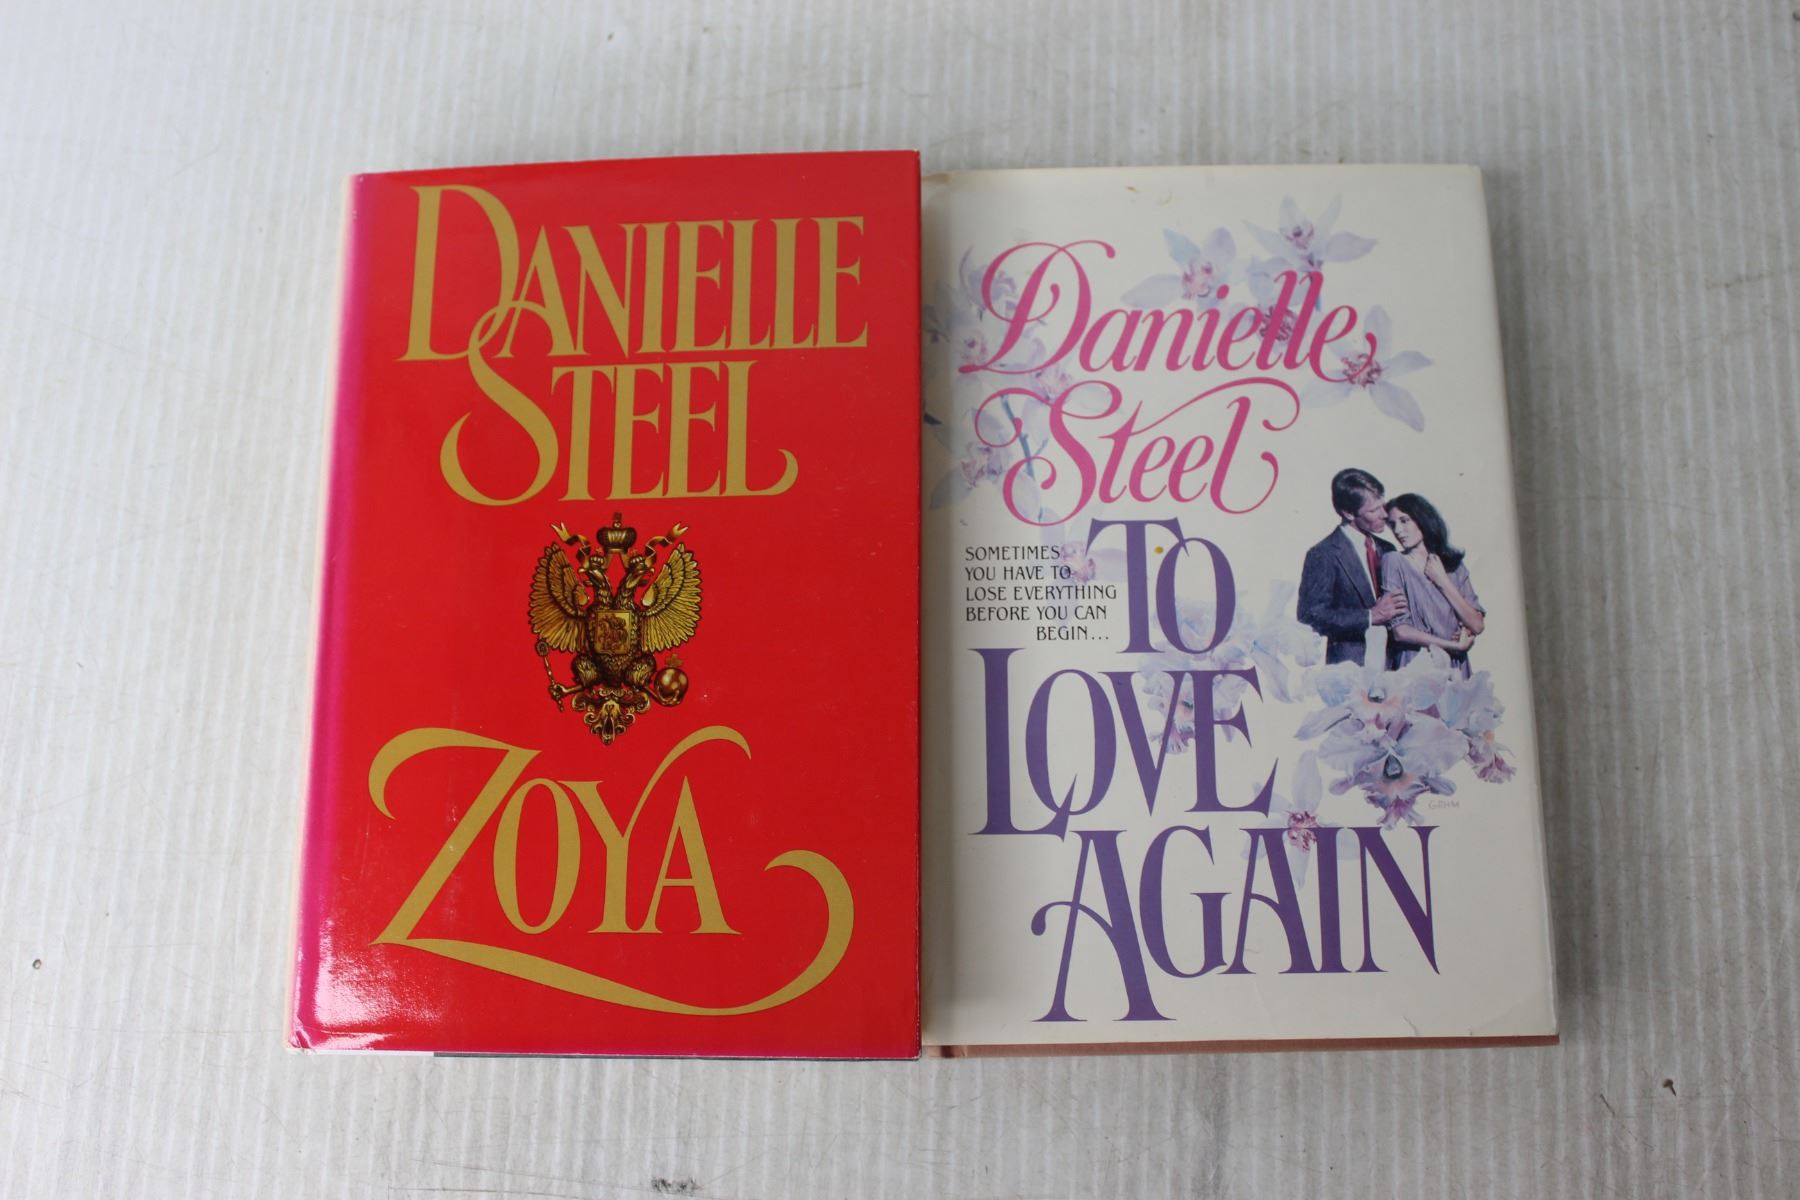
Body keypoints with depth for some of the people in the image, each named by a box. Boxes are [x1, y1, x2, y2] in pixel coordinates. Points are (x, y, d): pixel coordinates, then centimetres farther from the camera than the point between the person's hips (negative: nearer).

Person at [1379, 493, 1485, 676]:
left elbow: (1477, 625, 1)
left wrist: (1442, 581, -1)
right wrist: (1455, 645, -3)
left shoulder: (1454, 564, 10)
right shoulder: (1394, 562, -2)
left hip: (1455, 668, 3)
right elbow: (1400, 631, -10)